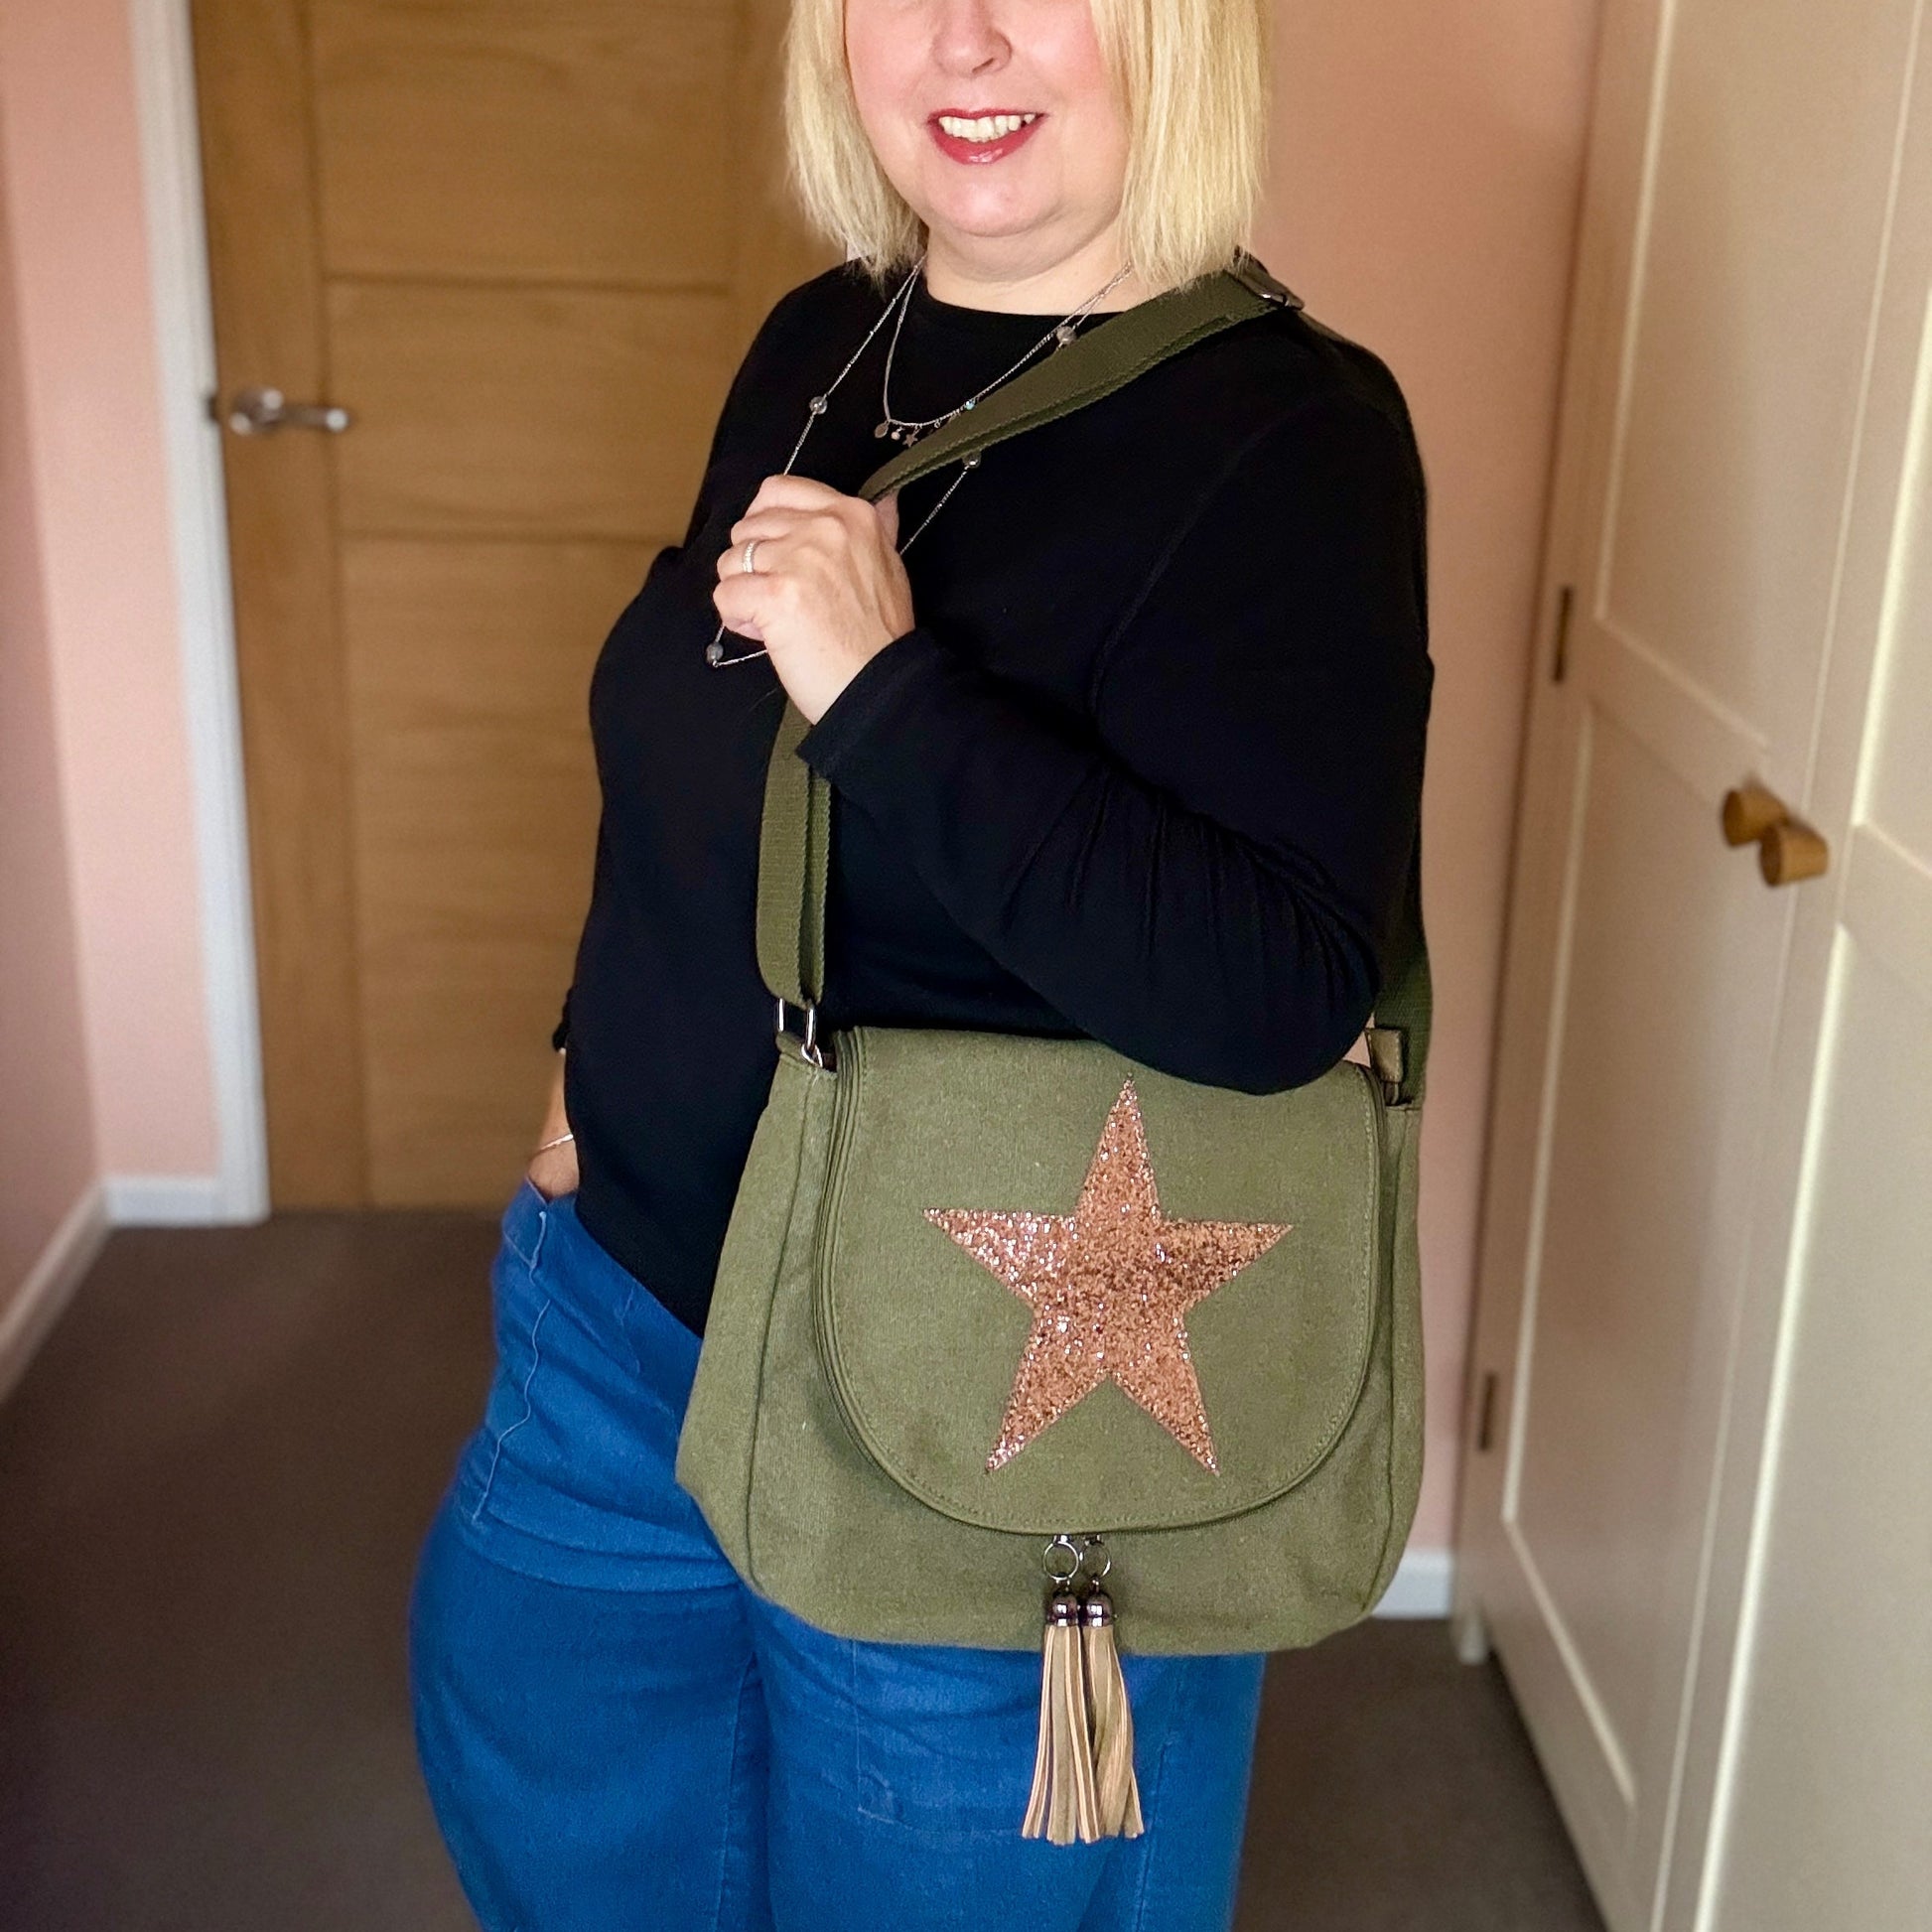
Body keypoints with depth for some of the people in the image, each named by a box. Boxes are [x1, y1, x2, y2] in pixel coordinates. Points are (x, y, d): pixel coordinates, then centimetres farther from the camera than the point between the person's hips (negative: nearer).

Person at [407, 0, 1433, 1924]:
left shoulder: (1285, 430, -19)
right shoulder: (817, 342, 2)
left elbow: (1283, 988, -29)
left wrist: (887, 689, -32)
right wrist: (596, 1070, 18)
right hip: (622, 1301, 7)